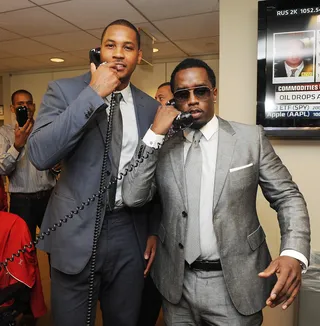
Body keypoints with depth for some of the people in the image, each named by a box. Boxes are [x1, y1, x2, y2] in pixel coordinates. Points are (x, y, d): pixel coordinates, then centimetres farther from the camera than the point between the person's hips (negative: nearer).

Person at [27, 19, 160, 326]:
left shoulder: (150, 107, 4)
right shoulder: (64, 90, -4)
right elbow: (40, 154, -20)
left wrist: (154, 230, 9)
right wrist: (93, 94, -20)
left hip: (130, 234, 3)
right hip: (76, 233, -2)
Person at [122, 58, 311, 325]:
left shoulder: (251, 138, -4)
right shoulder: (162, 145, 0)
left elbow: (287, 197, -2)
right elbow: (133, 198, -9)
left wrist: (294, 254, -18)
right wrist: (154, 134, -15)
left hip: (235, 283, -1)